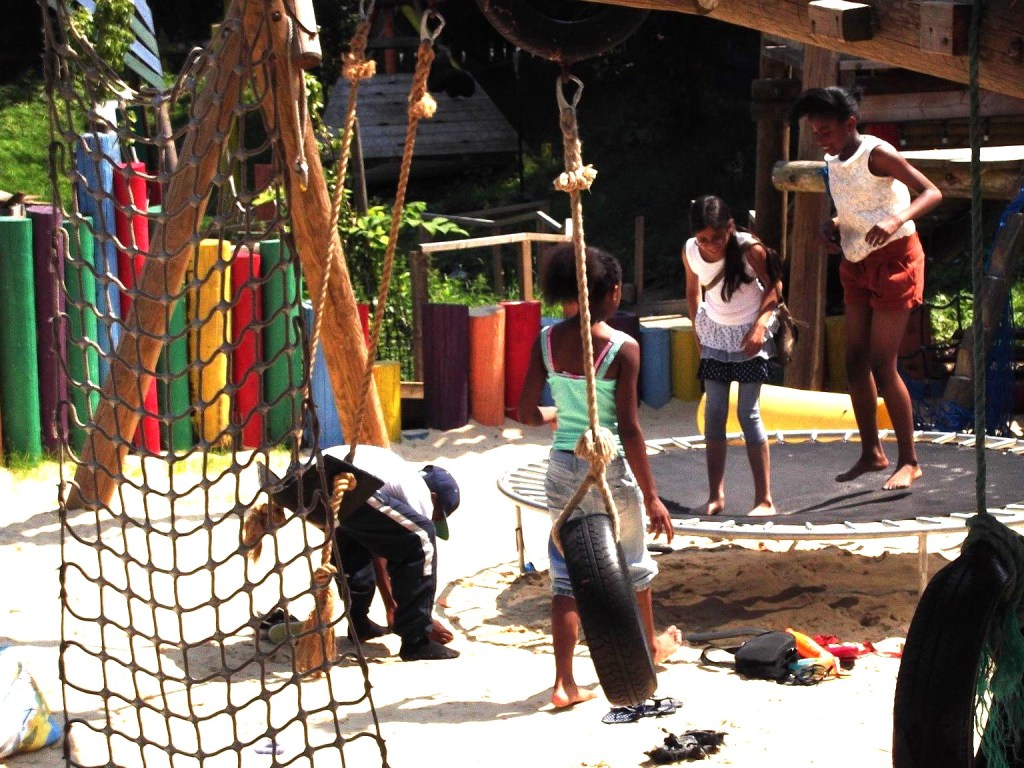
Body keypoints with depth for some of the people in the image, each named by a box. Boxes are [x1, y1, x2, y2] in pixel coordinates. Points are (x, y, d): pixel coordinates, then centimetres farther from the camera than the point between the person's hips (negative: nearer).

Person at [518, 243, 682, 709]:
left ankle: (564, 683, 4)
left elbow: (527, 414, -1)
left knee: (567, 571, 10)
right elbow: (629, 430, -16)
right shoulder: (622, 347, -15)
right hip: (608, 467, -3)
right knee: (631, 561, 21)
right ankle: (650, 647, 45)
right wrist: (651, 497, -10)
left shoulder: (547, 340, -3)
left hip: (562, 466, 3)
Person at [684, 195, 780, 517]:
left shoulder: (750, 249, -23)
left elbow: (772, 286, -10)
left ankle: (764, 499, -2)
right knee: (714, 413, 2)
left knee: (748, 413, -7)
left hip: (749, 334, -4)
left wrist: (760, 324, -22)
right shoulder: (690, 252, -12)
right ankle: (715, 496, 10)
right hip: (714, 334, 4)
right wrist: (698, 332, 5)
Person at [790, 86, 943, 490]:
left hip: (892, 260, -8)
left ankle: (909, 460, 1)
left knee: (882, 365, -9)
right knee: (856, 362, 7)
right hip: (856, 263, 8)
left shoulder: (877, 154, -16)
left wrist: (897, 219, -39)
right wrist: (832, 226, 0)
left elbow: (932, 192, -22)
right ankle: (872, 452, 18)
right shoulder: (833, 161, 8)